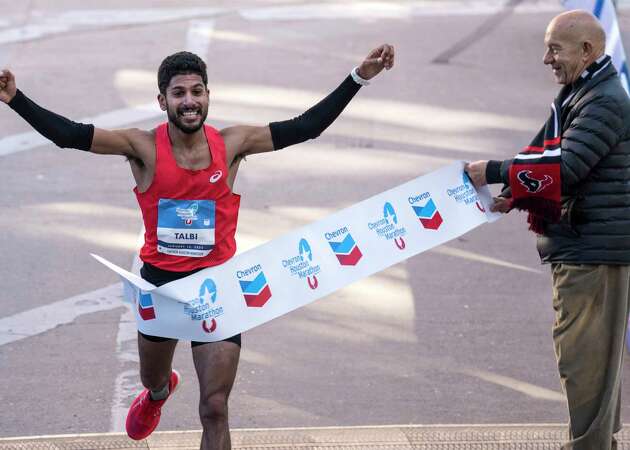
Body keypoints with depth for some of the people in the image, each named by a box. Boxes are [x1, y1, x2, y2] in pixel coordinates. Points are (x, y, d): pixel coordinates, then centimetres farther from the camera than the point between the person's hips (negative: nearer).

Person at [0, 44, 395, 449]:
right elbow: (68, 134, -18)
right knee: (152, 379, 28)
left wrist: (359, 78, -9)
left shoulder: (231, 145, -7)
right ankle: (159, 391, 67)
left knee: (215, 409, -8)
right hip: (160, 280, 1)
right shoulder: (144, 147, -11)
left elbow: (305, 127, -4)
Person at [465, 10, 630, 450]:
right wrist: (515, 195, -1)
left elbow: (565, 169, -25)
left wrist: (496, 173, -19)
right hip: (583, 246, 11)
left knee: (584, 353, -9)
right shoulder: (576, 97, 16)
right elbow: (549, 156, 17)